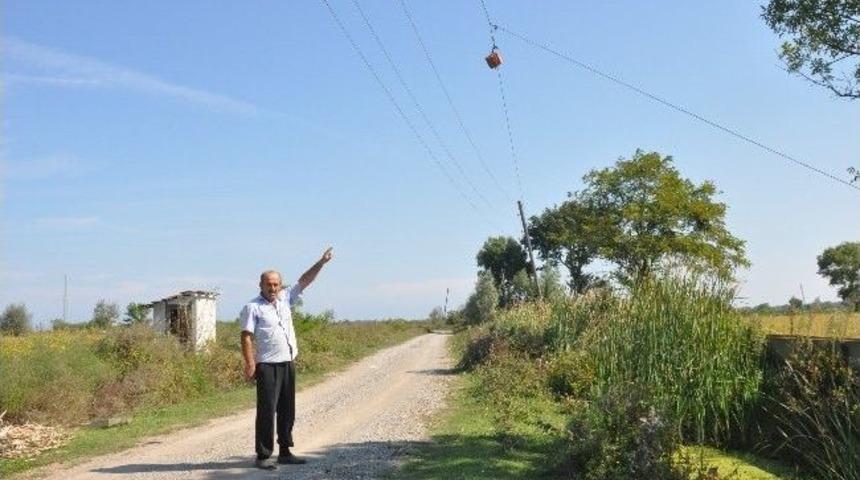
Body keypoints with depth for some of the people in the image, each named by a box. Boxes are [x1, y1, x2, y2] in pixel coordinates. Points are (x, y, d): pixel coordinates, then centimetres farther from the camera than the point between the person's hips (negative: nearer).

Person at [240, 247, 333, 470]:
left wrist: (321, 263, 12)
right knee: (267, 410, -5)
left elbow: (304, 281, 17)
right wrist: (249, 364, -18)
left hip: (288, 363, 7)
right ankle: (263, 456, 2)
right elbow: (246, 337, -11)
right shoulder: (252, 307, -6)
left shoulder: (285, 299, 12)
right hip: (267, 366, -7)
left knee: (287, 410, 11)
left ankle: (285, 452, 20)